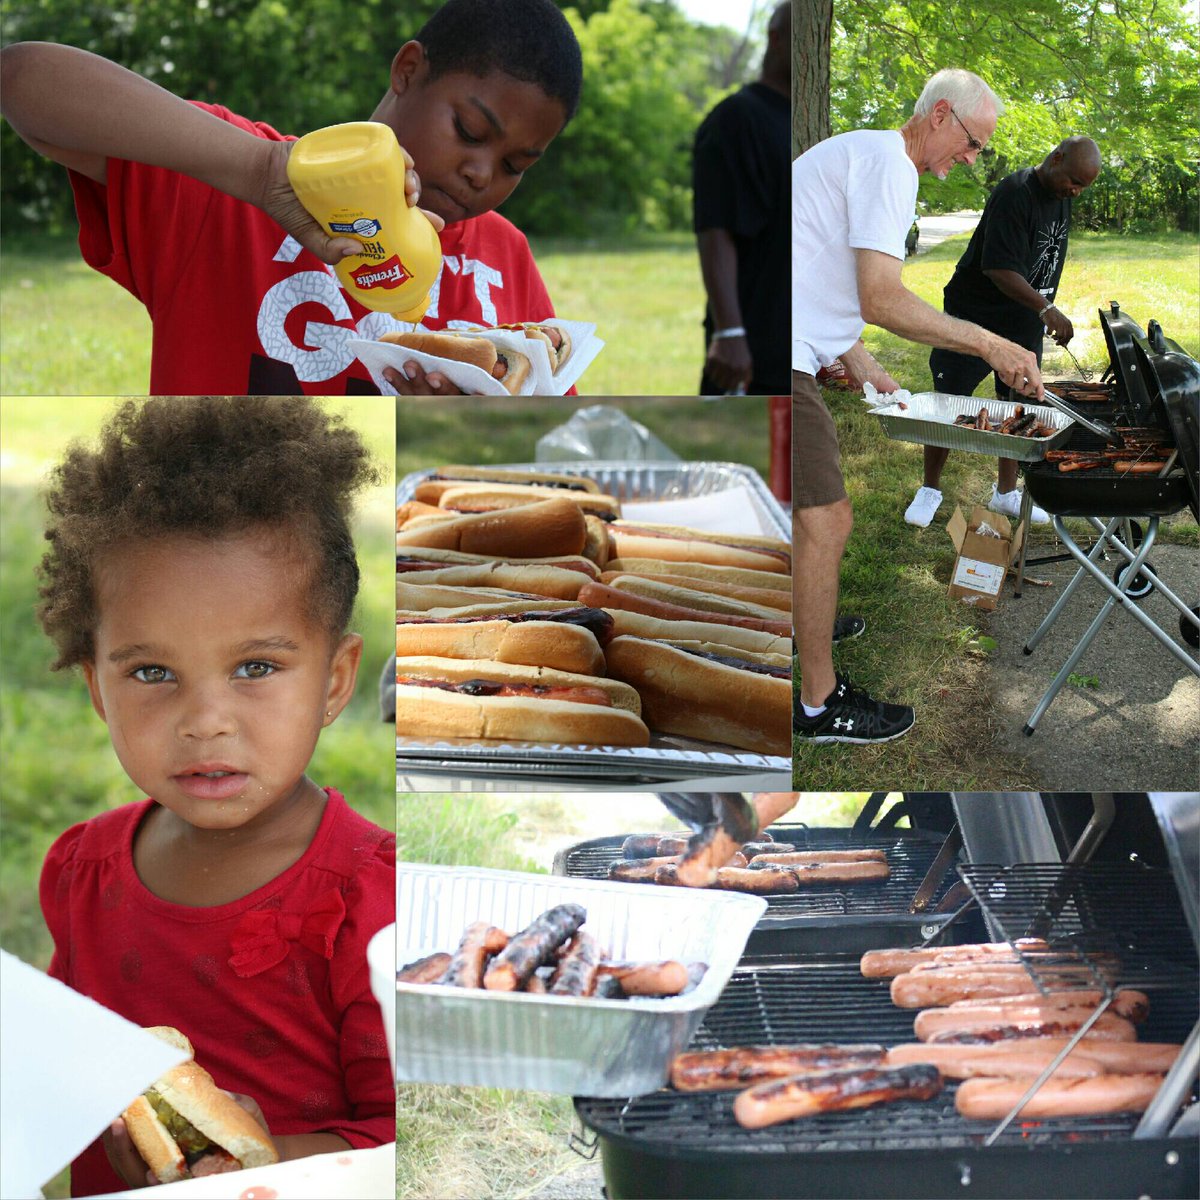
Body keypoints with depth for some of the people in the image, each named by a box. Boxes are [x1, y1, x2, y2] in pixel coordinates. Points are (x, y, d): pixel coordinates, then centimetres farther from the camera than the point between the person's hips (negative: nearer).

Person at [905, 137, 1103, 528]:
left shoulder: (1060, 195, 5)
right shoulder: (1015, 194, -23)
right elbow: (998, 268, -29)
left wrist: (1046, 315, 17)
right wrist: (1046, 308, -37)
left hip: (1025, 323, 8)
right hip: (975, 316, -7)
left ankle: (1006, 493, 21)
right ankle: (930, 489, 13)